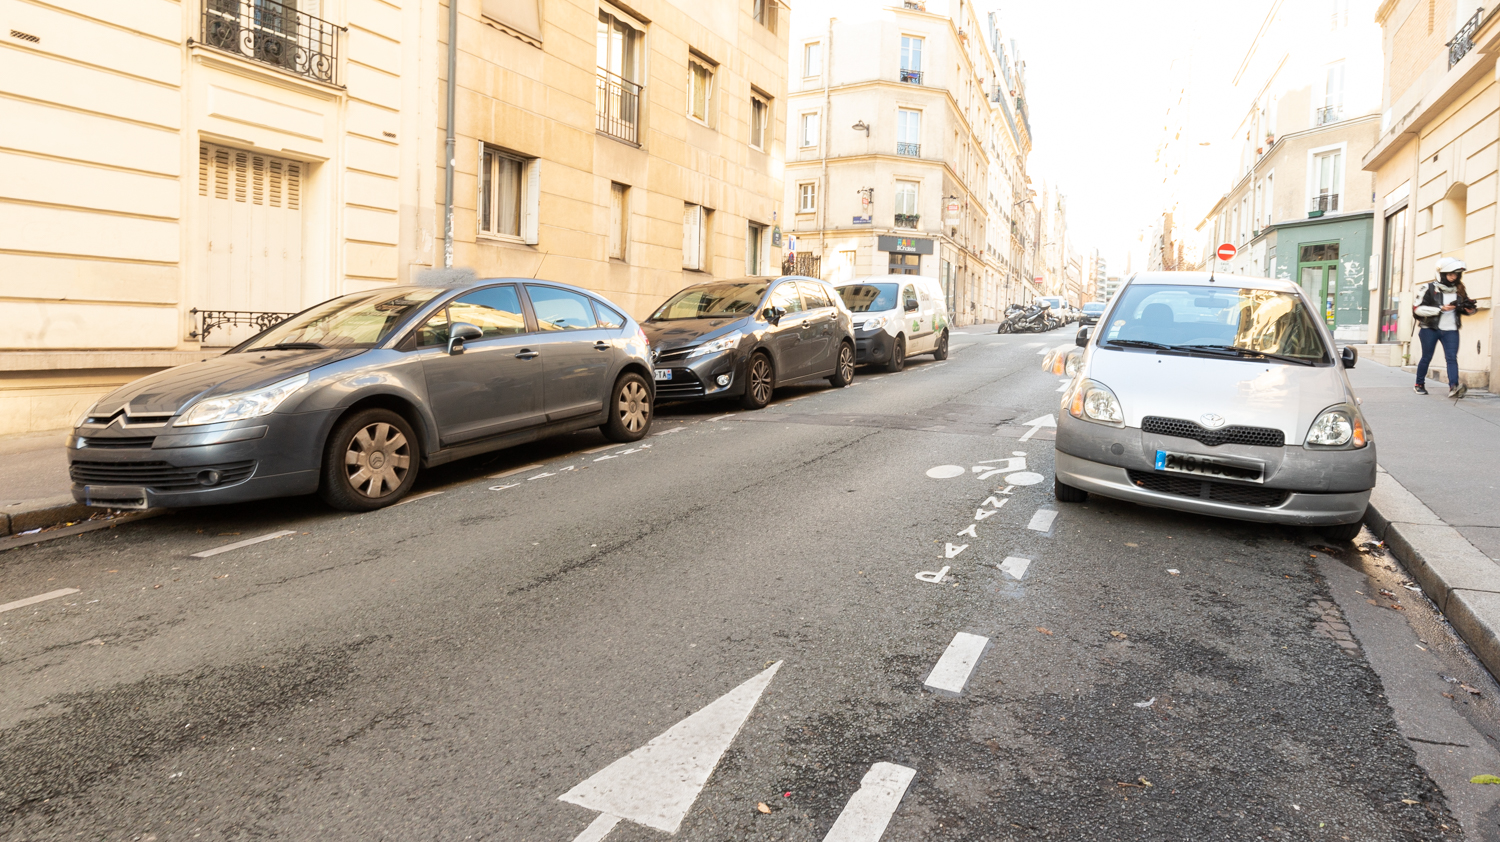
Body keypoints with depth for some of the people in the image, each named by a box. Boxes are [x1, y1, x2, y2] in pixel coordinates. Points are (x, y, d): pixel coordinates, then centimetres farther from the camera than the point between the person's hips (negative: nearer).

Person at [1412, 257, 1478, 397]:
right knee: (1426, 358, 6)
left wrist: (1470, 307, -5)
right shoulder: (1429, 289, -6)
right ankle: (1420, 384, 21)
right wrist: (1440, 308, -20)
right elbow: (1417, 308, -14)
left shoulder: (1460, 291, 8)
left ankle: (1454, 387, -21)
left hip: (1450, 330, 3)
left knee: (1452, 357, -10)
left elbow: (1468, 309, 19)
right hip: (1430, 329, -3)